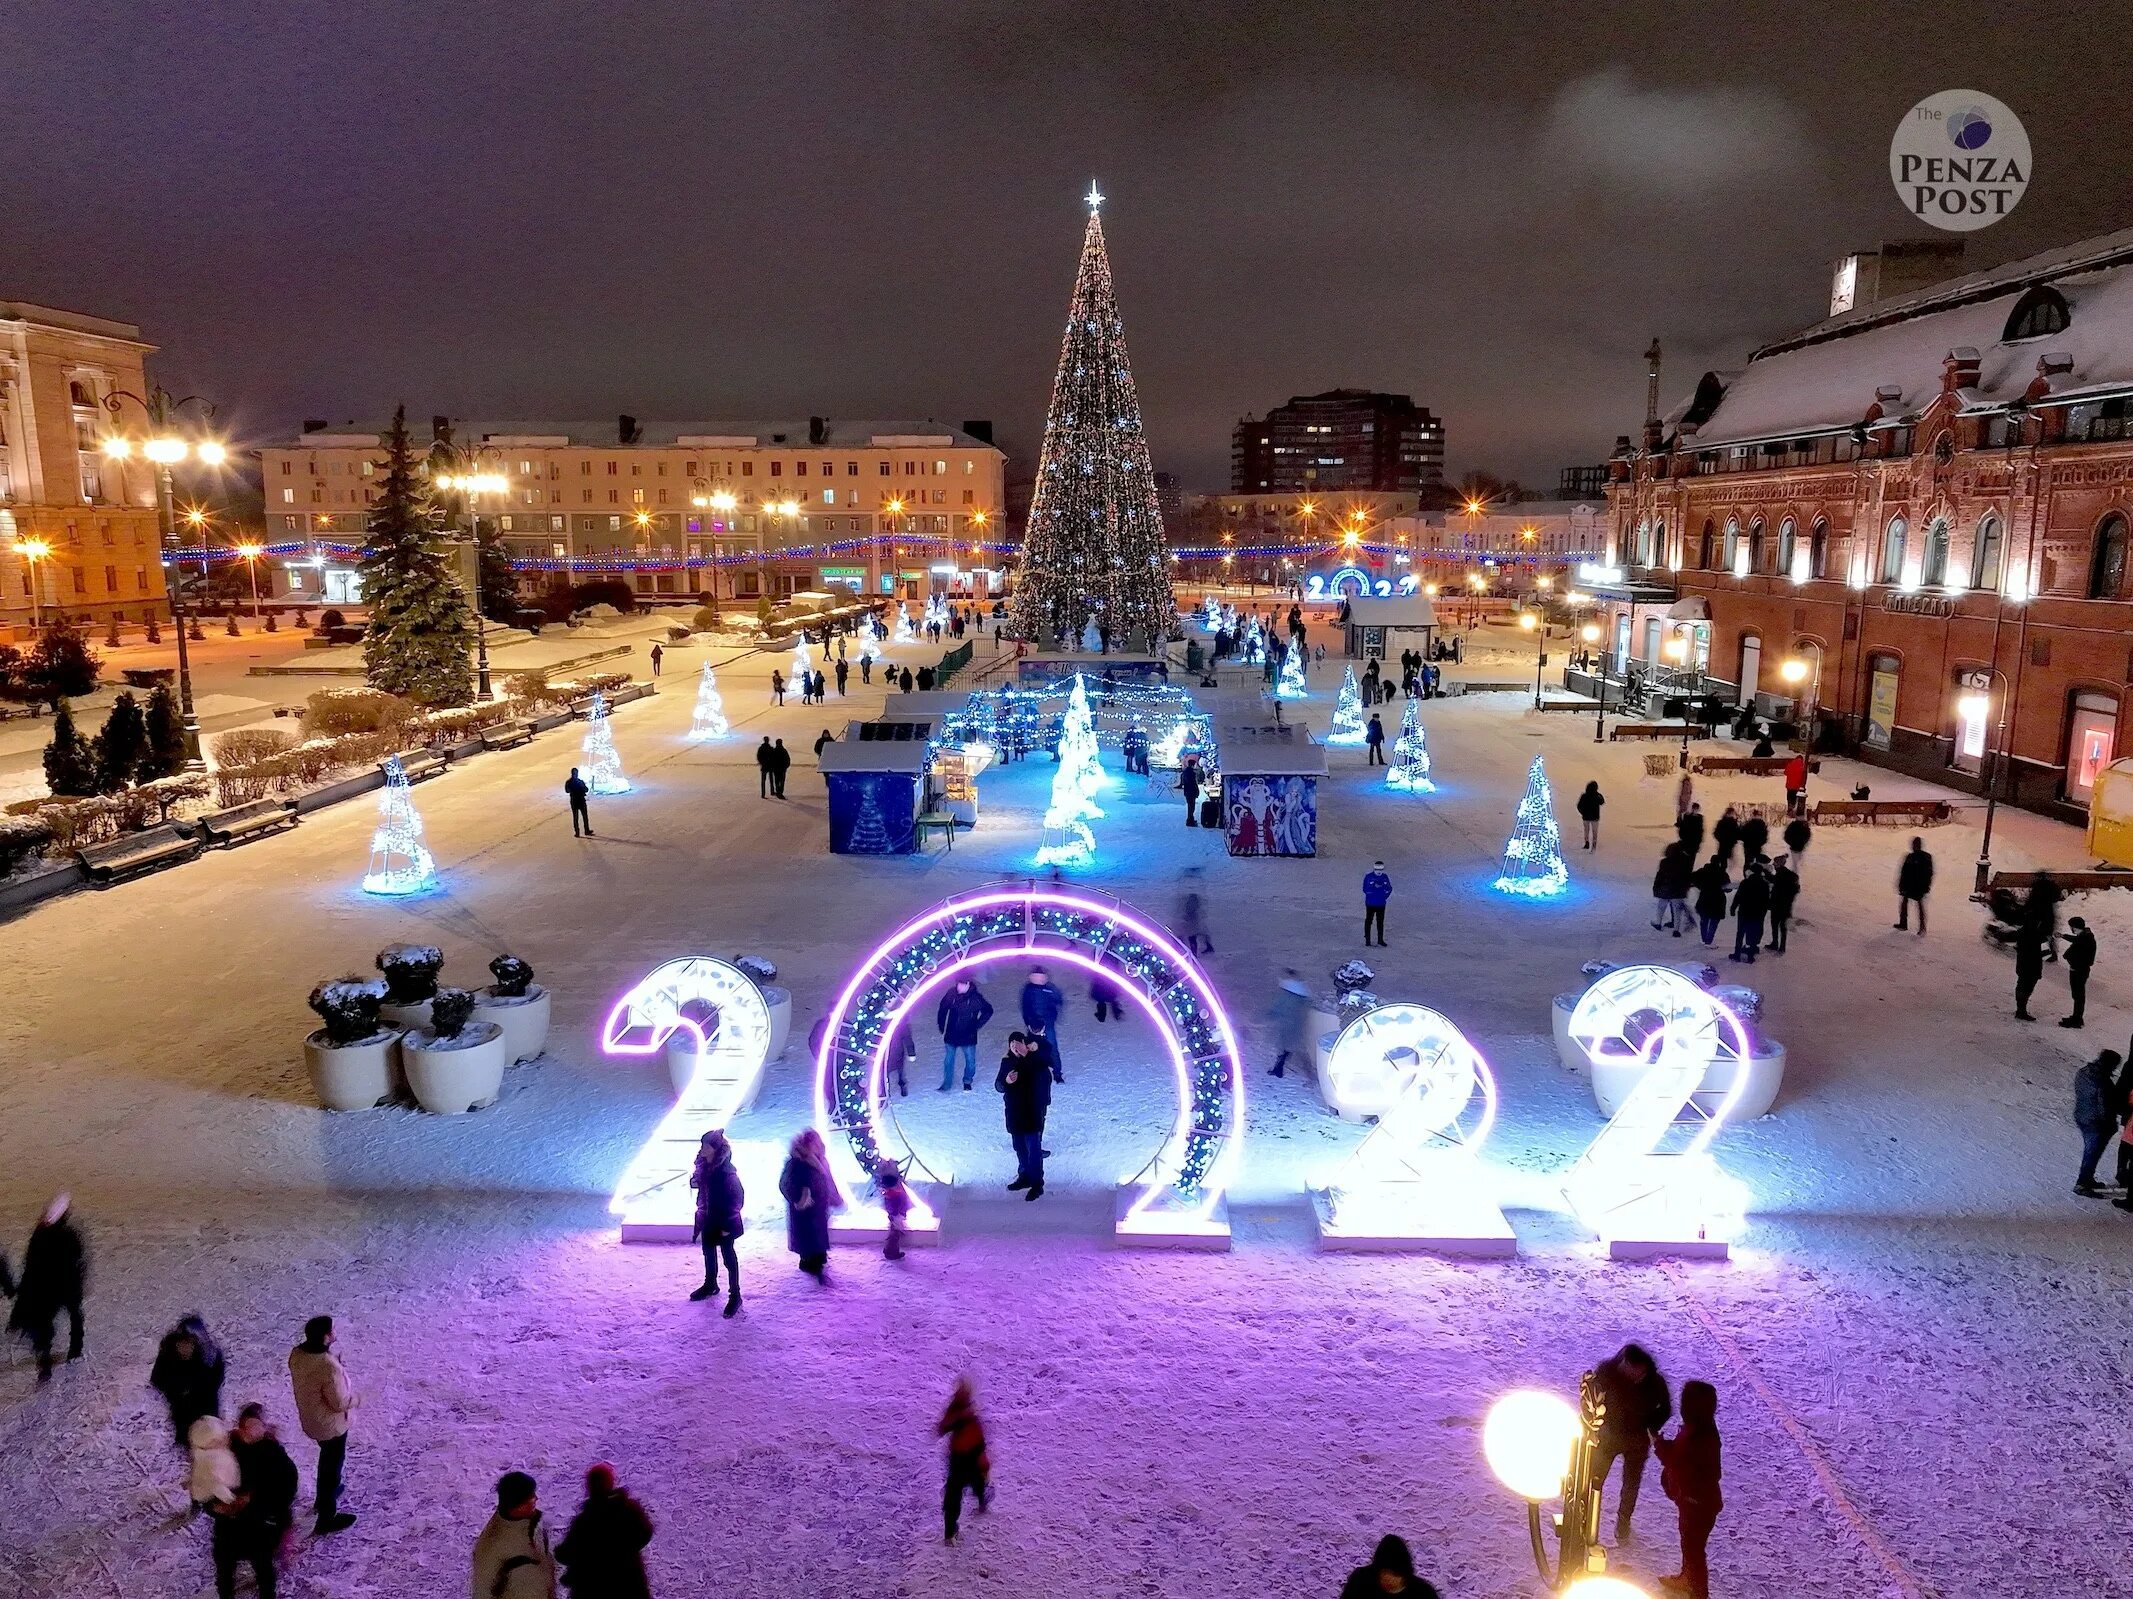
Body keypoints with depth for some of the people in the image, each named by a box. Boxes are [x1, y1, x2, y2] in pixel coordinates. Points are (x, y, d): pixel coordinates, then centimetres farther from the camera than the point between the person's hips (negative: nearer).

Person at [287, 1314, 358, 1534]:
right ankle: (326, 1520, 30)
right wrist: (355, 1398, -8)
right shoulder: (328, 1366, -38)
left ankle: (322, 1499, 54)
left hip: (308, 1419, 8)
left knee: (327, 1457, 32)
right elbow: (340, 1403, -27)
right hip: (331, 1425, -8)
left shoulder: (297, 1353, -14)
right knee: (333, 1466, 14)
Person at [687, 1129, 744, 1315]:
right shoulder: (703, 1165, -3)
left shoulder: (726, 1170, -25)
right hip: (707, 1218, 8)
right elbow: (697, 1184, 16)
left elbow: (738, 1196, -22)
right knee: (708, 1251, 24)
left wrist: (728, 1223, -19)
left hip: (723, 1221, -8)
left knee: (728, 1256, 4)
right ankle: (710, 1285, 44)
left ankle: (735, 1295, 15)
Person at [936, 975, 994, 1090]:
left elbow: (988, 1011, 1)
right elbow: (942, 1009, 8)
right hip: (951, 1035, 1)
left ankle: (967, 1081, 34)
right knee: (948, 1060, 9)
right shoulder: (951, 994, -9)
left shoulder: (976, 998, -14)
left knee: (970, 1061, 11)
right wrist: (941, 1025, 8)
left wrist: (977, 1025, -2)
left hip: (968, 1036, -1)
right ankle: (946, 1084, 24)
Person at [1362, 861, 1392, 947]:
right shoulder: (1368, 877, -9)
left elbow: (1389, 888, 3)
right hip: (1370, 904, -3)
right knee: (1368, 921, 5)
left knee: (1380, 922, 12)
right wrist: (1375, 887, -23)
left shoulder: (1385, 877, 3)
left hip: (1381, 904, 3)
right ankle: (1367, 940, 13)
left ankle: (1380, 940, 22)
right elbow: (1365, 889, -14)